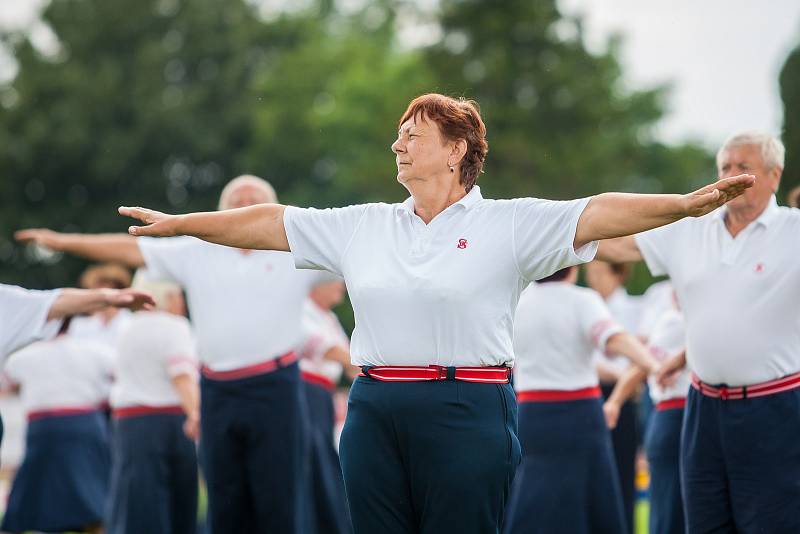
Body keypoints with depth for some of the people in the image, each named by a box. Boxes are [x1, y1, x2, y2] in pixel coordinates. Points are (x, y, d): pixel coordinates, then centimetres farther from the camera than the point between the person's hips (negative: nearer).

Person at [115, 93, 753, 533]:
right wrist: (179, 223, 17)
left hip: (467, 413, -4)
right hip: (376, 411, 5)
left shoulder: (508, 224, 0)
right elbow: (269, 221, 16)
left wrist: (684, 204, -24)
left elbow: (599, 213, -11)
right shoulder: (363, 226, 13)